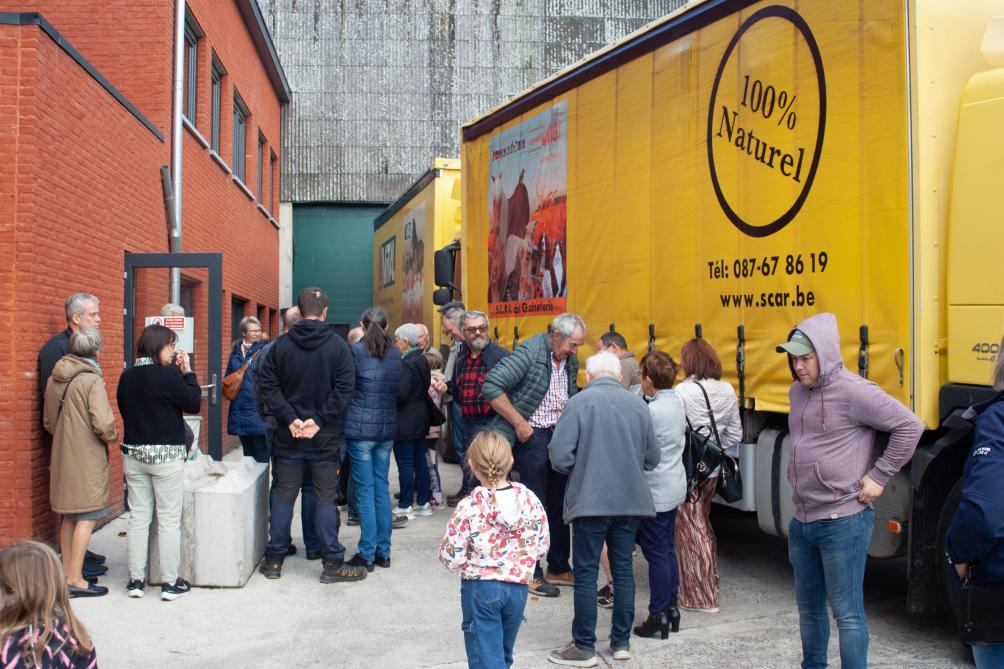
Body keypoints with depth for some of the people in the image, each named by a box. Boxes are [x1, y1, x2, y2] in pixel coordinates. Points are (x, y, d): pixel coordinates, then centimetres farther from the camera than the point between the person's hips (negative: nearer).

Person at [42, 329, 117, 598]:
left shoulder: (54, 379, 7)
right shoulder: (92, 380, -16)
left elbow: (48, 422, 16)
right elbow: (103, 424, -22)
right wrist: (112, 436, -3)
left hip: (62, 456, 8)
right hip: (87, 458, -8)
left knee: (69, 516, 17)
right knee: (87, 517, -2)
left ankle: (68, 572, 26)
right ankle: (76, 581, -2)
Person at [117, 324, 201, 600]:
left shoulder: (127, 377, 3)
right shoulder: (168, 375, -16)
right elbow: (193, 403, -9)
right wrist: (187, 371, -2)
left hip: (133, 454, 6)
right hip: (166, 455, -6)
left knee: (138, 517, 11)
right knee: (169, 520, 3)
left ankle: (136, 580, 15)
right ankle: (170, 583, 8)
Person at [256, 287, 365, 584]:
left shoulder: (281, 345, -1)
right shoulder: (338, 346, -6)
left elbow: (267, 386, -5)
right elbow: (343, 389, -13)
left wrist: (290, 418, -8)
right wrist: (319, 420, -12)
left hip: (288, 436, 2)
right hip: (326, 437, -2)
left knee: (284, 496, 10)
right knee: (325, 498, 4)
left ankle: (274, 559, 16)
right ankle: (332, 562, 7)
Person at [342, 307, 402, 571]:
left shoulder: (356, 351, -7)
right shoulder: (396, 354, 8)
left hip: (360, 428, -5)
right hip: (387, 428, 5)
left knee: (365, 490, -1)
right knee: (382, 488, 12)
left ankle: (367, 554, 2)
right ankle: (383, 551, 15)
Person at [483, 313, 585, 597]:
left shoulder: (570, 361, 8)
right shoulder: (529, 352, -16)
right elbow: (491, 387, -22)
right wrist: (519, 423, -19)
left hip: (561, 435, 7)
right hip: (533, 435, -7)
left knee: (560, 504, 13)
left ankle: (558, 568, 26)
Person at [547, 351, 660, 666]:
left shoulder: (579, 403, -10)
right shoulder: (638, 405, 3)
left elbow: (560, 456, -14)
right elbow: (652, 458, 8)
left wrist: (579, 469, 7)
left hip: (590, 501, -4)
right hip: (631, 501, 4)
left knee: (586, 574, 4)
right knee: (623, 569, 14)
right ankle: (621, 642, 23)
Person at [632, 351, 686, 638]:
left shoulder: (652, 411, -22)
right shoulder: (677, 403, 5)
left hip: (655, 492, -9)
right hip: (674, 488, 9)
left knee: (656, 554, 0)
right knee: (667, 549, 17)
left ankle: (658, 616, 7)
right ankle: (671, 608, 25)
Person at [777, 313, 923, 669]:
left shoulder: (852, 391, -16)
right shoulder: (798, 392, 10)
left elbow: (910, 426, -16)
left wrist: (878, 476, -13)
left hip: (842, 523, -8)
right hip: (802, 521, 8)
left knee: (847, 613, -1)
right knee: (808, 607, 20)